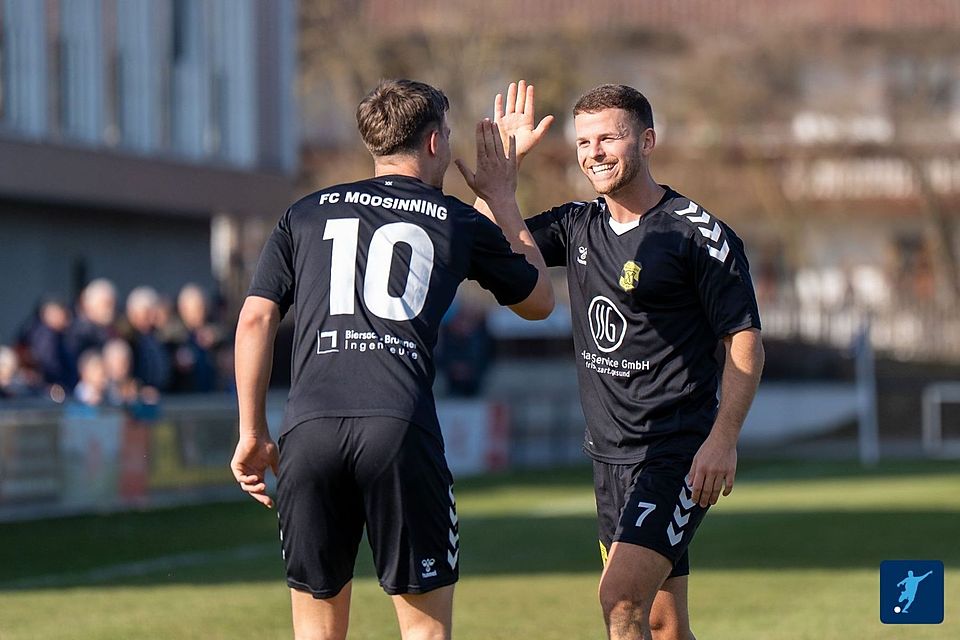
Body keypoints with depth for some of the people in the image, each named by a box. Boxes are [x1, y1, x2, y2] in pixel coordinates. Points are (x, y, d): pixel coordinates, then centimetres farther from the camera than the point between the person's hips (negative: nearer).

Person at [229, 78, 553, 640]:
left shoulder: (307, 213, 20)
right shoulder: (458, 223, 15)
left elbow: (256, 319, 13)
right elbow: (540, 300, 29)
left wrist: (252, 434, 17)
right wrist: (504, 202, 38)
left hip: (309, 429, 2)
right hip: (401, 426, -2)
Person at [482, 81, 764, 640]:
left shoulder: (699, 234, -9)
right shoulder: (576, 227, 11)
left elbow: (746, 342, -10)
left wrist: (723, 439, -20)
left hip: (678, 455, -7)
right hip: (610, 456, 7)